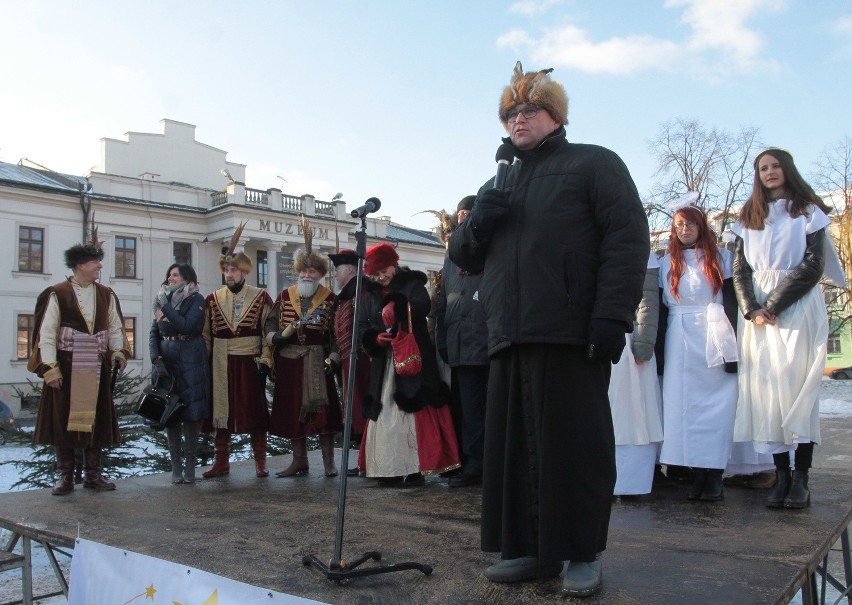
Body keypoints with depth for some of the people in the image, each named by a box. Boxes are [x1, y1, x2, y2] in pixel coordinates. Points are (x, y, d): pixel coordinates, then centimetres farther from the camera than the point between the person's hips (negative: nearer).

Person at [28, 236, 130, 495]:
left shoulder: (107, 295, 7)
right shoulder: (57, 294, -5)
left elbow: (115, 329, 13)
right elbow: (46, 334, -6)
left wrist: (118, 352, -3)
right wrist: (50, 367, -11)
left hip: (97, 368, 4)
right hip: (65, 367, -3)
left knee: (96, 420, 7)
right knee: (63, 419, 2)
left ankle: (93, 474, 18)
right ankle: (65, 477, 14)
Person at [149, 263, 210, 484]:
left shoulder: (196, 299, -2)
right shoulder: (163, 299, 12)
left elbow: (186, 326, -17)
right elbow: (154, 333, 9)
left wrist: (165, 306, -12)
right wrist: (157, 359, -3)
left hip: (190, 363, -4)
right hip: (166, 362, 4)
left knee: (191, 413, -2)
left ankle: (190, 466, 6)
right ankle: (176, 465, 12)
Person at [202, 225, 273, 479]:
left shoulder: (260, 297, 1)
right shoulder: (213, 299, 8)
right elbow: (205, 334, 10)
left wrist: (265, 359, -7)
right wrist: (205, 363, 4)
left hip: (250, 362, -2)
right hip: (221, 364, 3)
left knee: (255, 410, 2)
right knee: (221, 410, 5)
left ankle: (260, 462, 12)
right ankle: (221, 462, 16)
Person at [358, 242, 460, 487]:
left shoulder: (413, 284, 3)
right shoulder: (371, 294, 17)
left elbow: (422, 306, -18)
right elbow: (362, 325, 11)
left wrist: (397, 306, -37)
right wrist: (375, 337, -10)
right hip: (384, 363, 5)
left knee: (414, 414, -10)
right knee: (384, 416, 1)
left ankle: (415, 469, -7)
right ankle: (389, 470, 7)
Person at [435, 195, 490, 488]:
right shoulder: (452, 254, 20)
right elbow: (443, 302, 20)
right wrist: (442, 340, 13)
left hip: (490, 341, -5)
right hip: (462, 344, 5)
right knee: (470, 407, 7)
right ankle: (474, 463, 13)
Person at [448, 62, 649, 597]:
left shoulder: (593, 163, 8)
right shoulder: (500, 185, 27)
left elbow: (628, 238, -5)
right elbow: (463, 255, 25)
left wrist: (612, 314, -16)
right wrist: (478, 222, 2)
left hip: (572, 334, -6)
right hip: (510, 337, 6)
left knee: (575, 445, -1)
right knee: (514, 446, 6)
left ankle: (584, 554, 13)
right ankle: (532, 548, 17)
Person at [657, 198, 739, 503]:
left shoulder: (720, 257, 8)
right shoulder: (667, 263, 13)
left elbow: (732, 300, 2)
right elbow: (661, 306, 9)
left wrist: (733, 346, -8)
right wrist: (660, 351, 1)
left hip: (715, 340, -2)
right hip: (680, 345, 2)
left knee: (717, 405, -5)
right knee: (684, 405, -1)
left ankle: (715, 475, -1)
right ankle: (698, 475, 5)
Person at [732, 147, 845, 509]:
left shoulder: (808, 212, 7)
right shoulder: (748, 219, 16)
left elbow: (813, 265, -4)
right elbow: (739, 270, 9)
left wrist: (772, 306, -12)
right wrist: (752, 310, -7)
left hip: (798, 308, -3)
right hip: (759, 312, 3)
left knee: (797, 387, -9)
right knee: (766, 389, -4)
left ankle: (801, 477, -6)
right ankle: (781, 475, -1)